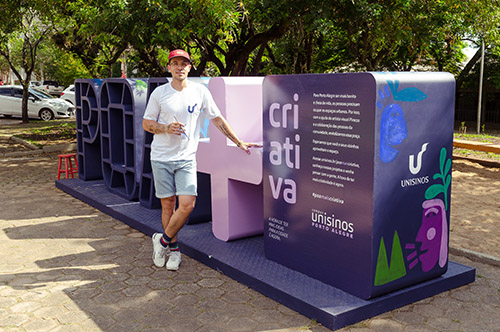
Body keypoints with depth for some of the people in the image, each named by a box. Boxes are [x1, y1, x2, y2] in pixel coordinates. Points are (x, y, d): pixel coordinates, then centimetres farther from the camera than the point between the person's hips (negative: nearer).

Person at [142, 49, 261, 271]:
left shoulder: (200, 91, 3)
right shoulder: (159, 93, 0)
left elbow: (217, 119, 10)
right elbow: (146, 123, 5)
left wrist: (238, 142, 10)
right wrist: (166, 128, -15)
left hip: (186, 158, 1)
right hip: (162, 158, 0)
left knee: (187, 204, -11)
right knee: (168, 205, 4)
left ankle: (163, 240, 11)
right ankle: (173, 249, 21)